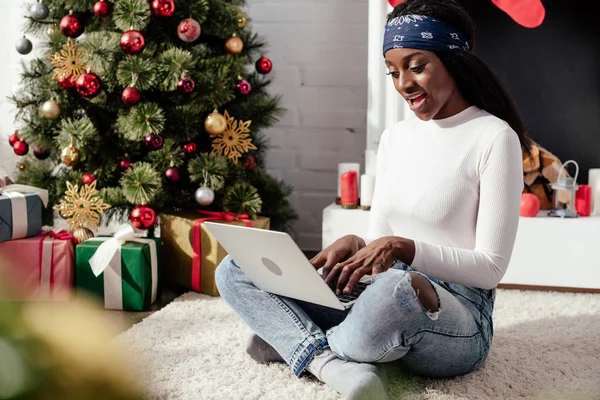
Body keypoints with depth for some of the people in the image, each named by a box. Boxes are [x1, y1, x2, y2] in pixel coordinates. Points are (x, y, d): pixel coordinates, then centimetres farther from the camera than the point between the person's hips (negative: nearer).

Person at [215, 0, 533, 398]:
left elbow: (490, 268, -11)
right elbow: (380, 238, 13)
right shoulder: (395, 136, 12)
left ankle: (301, 342, -13)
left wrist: (406, 249, -24)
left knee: (396, 290, -44)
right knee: (235, 270, -4)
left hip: (457, 319, -6)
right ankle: (332, 363, -26)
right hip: (386, 296, 7)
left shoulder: (495, 137, -8)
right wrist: (355, 245, -10)